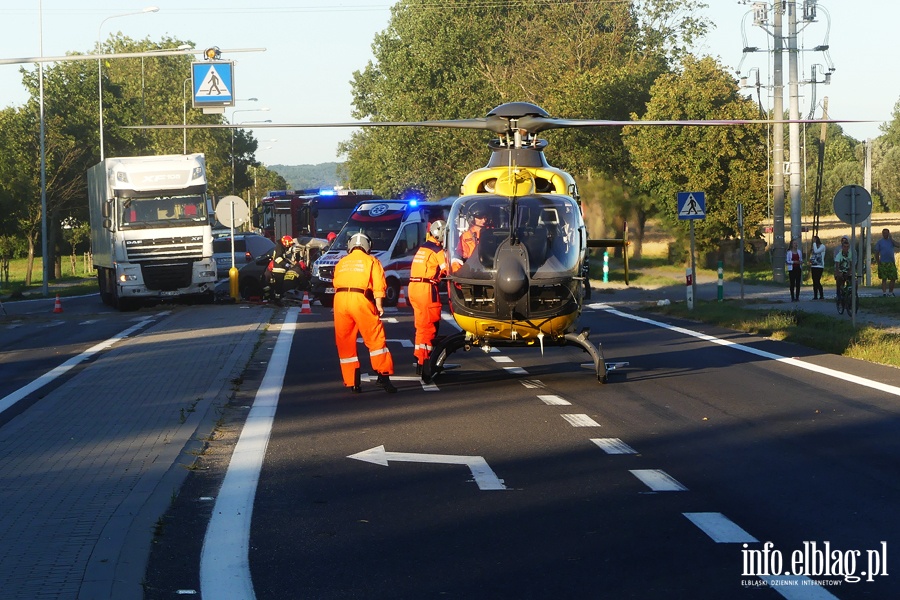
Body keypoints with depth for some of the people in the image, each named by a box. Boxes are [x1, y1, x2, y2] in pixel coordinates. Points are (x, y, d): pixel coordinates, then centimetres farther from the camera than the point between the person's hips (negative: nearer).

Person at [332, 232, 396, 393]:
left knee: (345, 343, 8)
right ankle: (383, 376, -9)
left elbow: (336, 284, 21)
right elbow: (378, 285, 0)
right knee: (375, 339, 0)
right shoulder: (371, 261, 11)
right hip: (361, 300, -3)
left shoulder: (341, 263, 22)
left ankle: (352, 382, 7)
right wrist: (379, 305, -2)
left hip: (340, 300, 3)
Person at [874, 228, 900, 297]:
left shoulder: (891, 241, 11)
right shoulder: (879, 242, 5)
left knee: (893, 279, 2)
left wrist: (891, 239, -8)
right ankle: (884, 292, -3)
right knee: (884, 279, -3)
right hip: (883, 263, -2)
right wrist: (878, 263, -4)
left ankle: (890, 292, 15)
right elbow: (876, 254, 4)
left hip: (891, 263, 2)